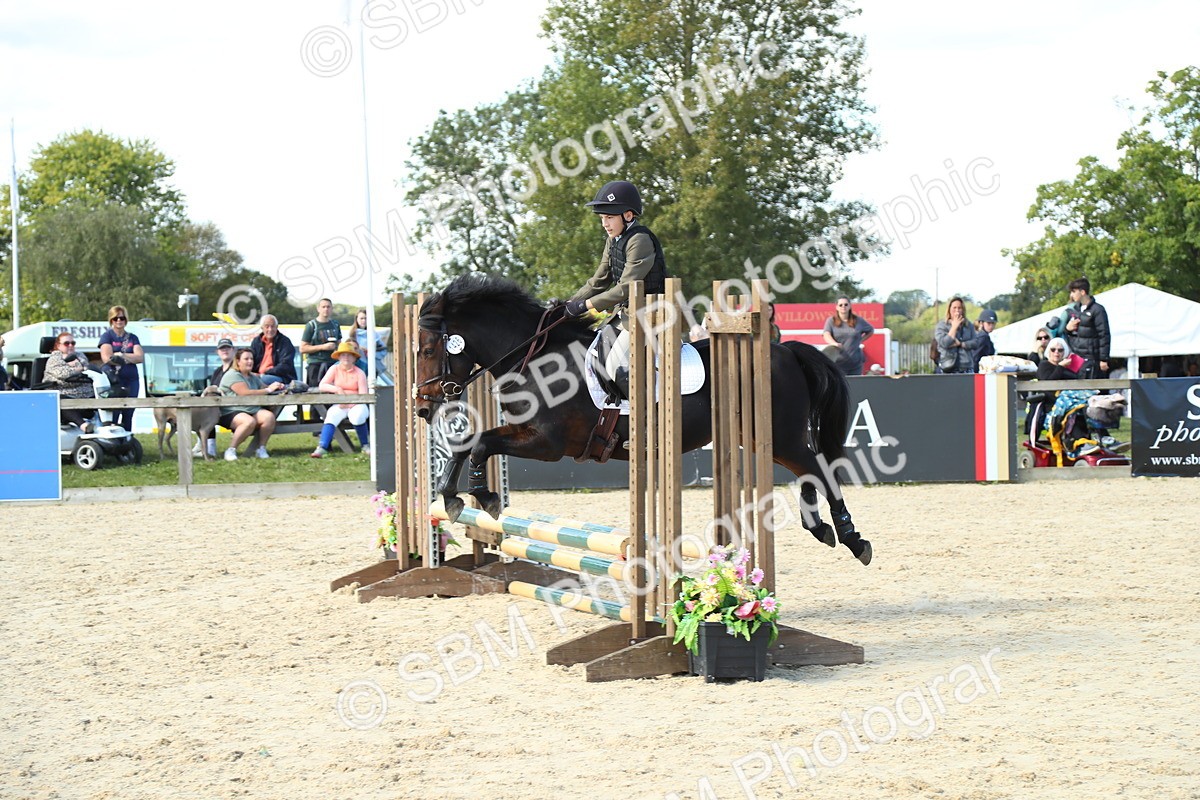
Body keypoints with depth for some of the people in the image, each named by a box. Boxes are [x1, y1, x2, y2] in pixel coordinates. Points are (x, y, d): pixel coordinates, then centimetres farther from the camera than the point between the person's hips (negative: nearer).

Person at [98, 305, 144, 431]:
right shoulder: (106, 336, 5)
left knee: (128, 418, 5)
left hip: (131, 382, 4)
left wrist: (120, 355, -7)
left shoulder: (132, 338, 16)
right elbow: (106, 358, -10)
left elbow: (140, 357, 2)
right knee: (112, 418, -12)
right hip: (113, 381, -4)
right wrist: (130, 358, -4)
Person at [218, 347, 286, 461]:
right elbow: (245, 393, -19)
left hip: (252, 411, 7)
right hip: (231, 413, -7)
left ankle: (261, 448, -11)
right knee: (249, 421, -38)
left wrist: (277, 387, -2)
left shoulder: (253, 377, 21)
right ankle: (231, 450, -22)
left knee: (269, 416, -22)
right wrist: (268, 390, -17)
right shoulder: (233, 375, -8)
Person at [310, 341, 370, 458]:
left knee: (357, 416, -35)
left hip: (356, 404, -2)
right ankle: (322, 448, -44)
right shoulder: (334, 369, 6)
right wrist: (337, 389, -17)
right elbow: (321, 386, -2)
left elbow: (363, 395, -8)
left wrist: (349, 404, -21)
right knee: (331, 416, -30)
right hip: (339, 405, 2)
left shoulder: (359, 373, 0)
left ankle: (366, 446, -13)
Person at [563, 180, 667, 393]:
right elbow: (599, 281, 17)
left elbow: (626, 287, -24)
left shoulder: (640, 240, -18)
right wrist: (571, 304, 5)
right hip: (624, 314, 10)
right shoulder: (613, 240, 11)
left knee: (616, 366, -21)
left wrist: (586, 305, -22)